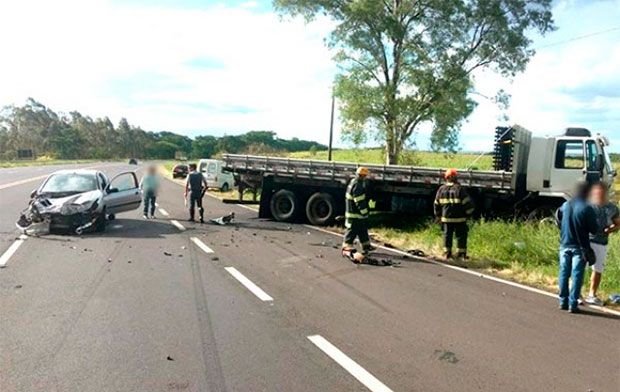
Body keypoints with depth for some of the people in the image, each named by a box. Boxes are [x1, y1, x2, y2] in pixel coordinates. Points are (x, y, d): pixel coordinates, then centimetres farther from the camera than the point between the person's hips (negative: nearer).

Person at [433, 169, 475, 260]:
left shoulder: (441, 189, 4)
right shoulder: (459, 189, -10)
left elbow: (437, 204, 11)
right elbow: (467, 203, -11)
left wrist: (438, 216, 21)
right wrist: (468, 214, 4)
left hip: (446, 218, 4)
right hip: (459, 218, -4)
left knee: (447, 235, 13)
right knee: (461, 235, 6)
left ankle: (447, 253, 15)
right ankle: (461, 253, 7)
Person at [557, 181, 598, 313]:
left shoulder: (565, 205, 1)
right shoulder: (587, 208, -14)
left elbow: (558, 217, 15)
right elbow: (594, 229, -11)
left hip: (565, 245, 4)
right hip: (579, 247, -4)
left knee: (564, 274, 10)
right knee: (577, 275, 1)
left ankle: (563, 302, 14)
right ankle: (573, 304, 1)